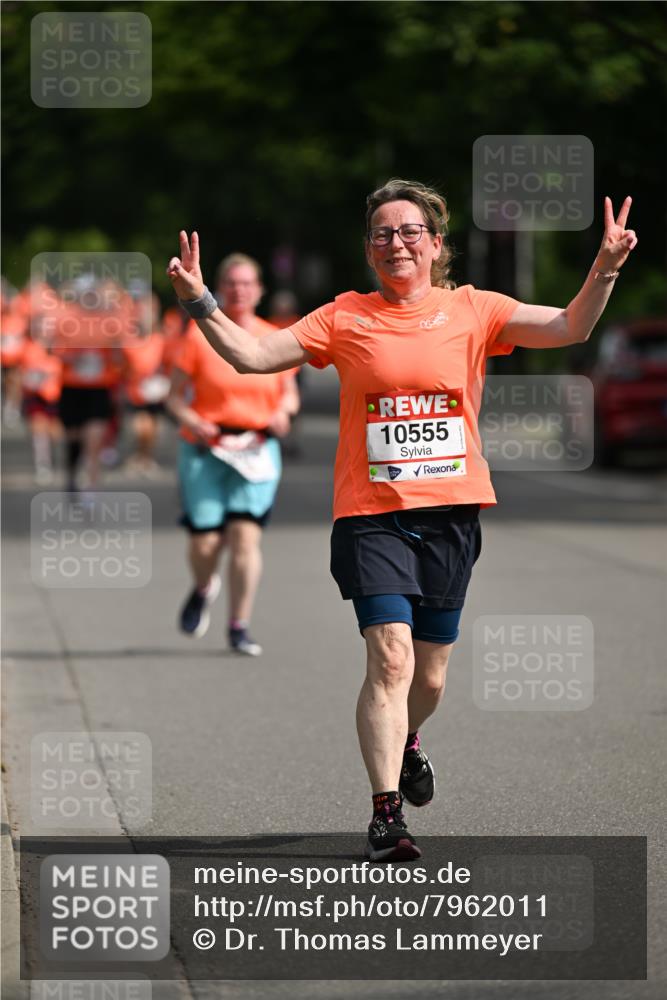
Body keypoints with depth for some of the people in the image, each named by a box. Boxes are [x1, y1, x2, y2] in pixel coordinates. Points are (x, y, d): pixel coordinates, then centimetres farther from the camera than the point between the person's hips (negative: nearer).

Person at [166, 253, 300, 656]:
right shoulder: (200, 336, -1)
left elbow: (290, 395, 15)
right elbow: (175, 395, 2)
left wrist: (283, 412, -7)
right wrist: (192, 421, -17)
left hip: (257, 450, 1)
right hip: (206, 448, -1)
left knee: (246, 534, -11)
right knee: (206, 540, -5)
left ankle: (240, 628, -3)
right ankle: (204, 589, 31)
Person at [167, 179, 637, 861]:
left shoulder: (471, 311, 5)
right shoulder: (346, 318, 4)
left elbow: (570, 328, -2)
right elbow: (252, 355, 2)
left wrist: (605, 268, -17)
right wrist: (198, 301, -10)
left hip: (451, 511, 2)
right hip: (371, 515, -2)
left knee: (430, 672, 12)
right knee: (390, 657, -17)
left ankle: (405, 742, 46)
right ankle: (386, 812, -15)